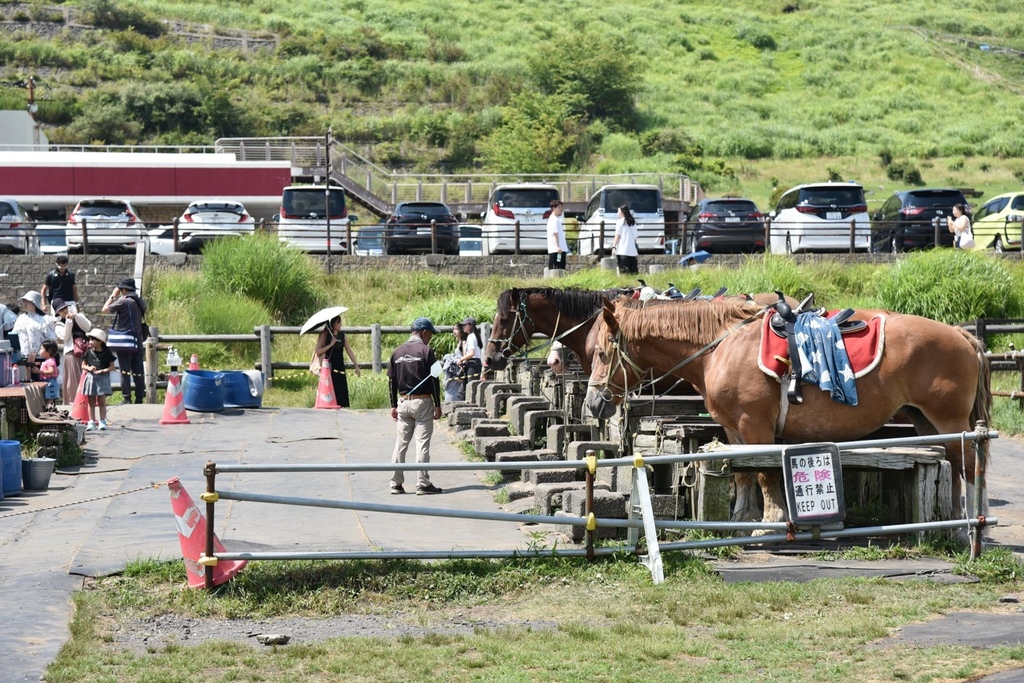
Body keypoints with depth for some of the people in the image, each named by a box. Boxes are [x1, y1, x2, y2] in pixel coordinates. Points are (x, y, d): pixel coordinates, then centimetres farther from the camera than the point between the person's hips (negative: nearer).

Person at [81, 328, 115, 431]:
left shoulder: (107, 353, -3)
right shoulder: (88, 353, 5)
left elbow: (112, 367, -1)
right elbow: (83, 365, 11)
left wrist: (103, 370, -16)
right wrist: (89, 368, -10)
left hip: (102, 378, -3)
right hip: (91, 377, 3)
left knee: (102, 401, 0)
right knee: (91, 402, 5)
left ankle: (102, 421, 5)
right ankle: (91, 422, 8)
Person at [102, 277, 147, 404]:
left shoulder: (123, 301, -12)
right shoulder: (140, 302, 10)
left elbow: (105, 309, -6)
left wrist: (113, 295, 8)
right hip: (138, 341, 7)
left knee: (125, 371, -4)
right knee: (138, 371, 7)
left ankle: (127, 398, -7)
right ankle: (139, 398, 7)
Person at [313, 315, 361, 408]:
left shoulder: (342, 335, 10)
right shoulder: (325, 335, -2)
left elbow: (349, 351, 11)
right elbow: (317, 351, -10)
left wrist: (356, 365, 4)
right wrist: (330, 344, -16)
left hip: (340, 368, 4)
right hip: (329, 368, -4)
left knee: (342, 392, -1)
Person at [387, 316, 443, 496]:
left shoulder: (397, 352, 7)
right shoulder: (426, 350, -9)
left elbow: (391, 381, 9)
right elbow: (433, 380, -11)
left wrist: (394, 406, 15)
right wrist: (438, 406, -6)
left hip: (403, 402, 5)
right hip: (422, 402, -5)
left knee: (400, 444, 8)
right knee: (422, 443, -2)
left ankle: (396, 484, 9)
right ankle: (423, 484, -3)